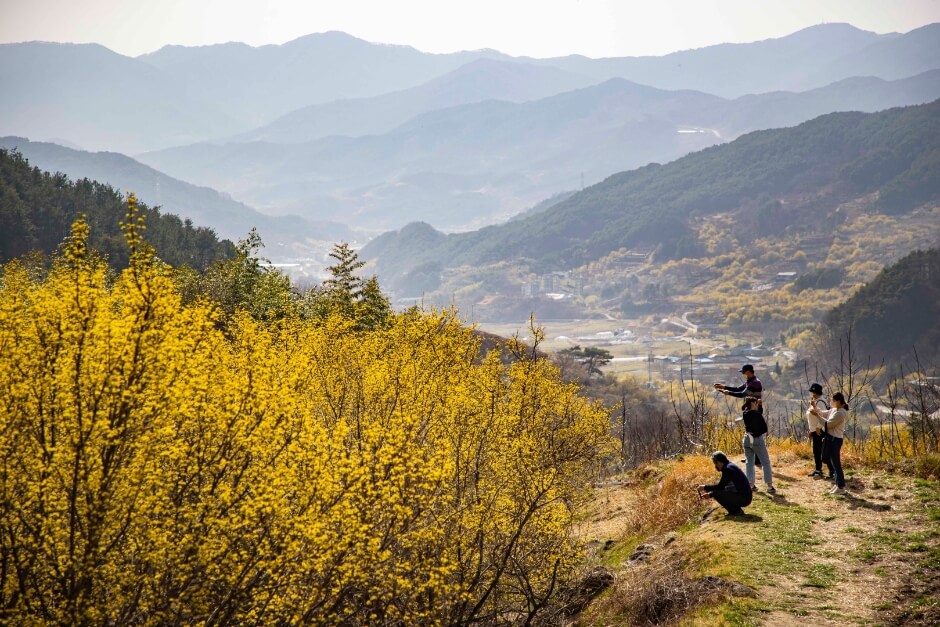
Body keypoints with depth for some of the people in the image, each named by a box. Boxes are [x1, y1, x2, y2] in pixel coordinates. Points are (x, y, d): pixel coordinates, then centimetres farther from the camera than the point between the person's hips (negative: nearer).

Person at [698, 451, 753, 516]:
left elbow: (720, 486, -16)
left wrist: (705, 487, -6)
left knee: (716, 493, -16)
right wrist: (709, 494, 15)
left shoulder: (728, 469, -15)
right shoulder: (730, 466, 15)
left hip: (743, 498, -10)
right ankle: (737, 509, 12)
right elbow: (721, 486, 19)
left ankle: (736, 511, -6)